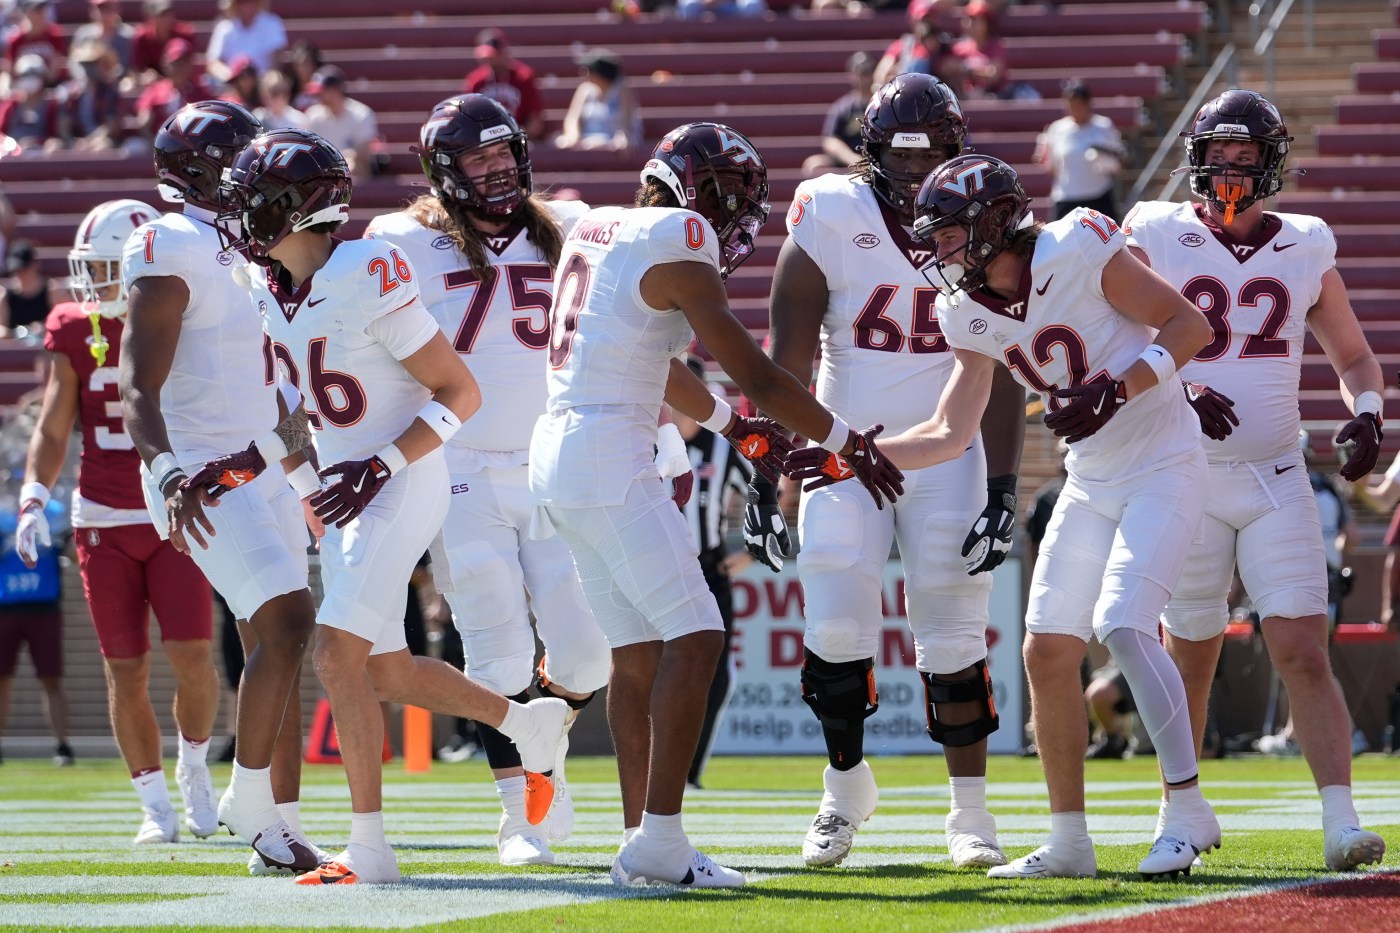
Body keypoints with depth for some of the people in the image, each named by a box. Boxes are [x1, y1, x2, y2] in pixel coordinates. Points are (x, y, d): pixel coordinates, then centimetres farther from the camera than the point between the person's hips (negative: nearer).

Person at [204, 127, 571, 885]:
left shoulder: (366, 280, -20)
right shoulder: (271, 291, 4)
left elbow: (459, 393, -15)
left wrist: (380, 468, -24)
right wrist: (244, 465, 6)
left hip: (400, 487, -9)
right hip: (340, 492, 9)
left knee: (338, 654, -18)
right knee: (384, 672, 14)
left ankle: (368, 851, -15)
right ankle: (528, 725, 37)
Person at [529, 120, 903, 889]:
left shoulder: (595, 231, 16)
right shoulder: (676, 250, -10)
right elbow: (755, 375, -8)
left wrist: (727, 423, 39)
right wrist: (852, 444, 3)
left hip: (556, 452, 9)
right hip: (610, 458, -9)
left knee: (638, 649, 13)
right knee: (694, 637, -9)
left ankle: (640, 838, 13)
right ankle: (659, 838, -16)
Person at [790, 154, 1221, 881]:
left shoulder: (1078, 253, -19)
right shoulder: (970, 314, 2)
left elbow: (1190, 326, -15)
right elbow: (949, 435, 6)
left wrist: (1117, 388, -27)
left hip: (1162, 468, -8)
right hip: (1091, 484, 8)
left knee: (1122, 623, -23)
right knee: (1048, 650, 2)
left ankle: (1187, 811, -14)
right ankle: (1068, 842, 11)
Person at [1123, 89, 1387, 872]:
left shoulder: (1305, 250, 7)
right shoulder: (1158, 239, -2)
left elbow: (1354, 354, 17)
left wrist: (1367, 413, -3)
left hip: (1277, 482, 1)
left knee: (1304, 653, -9)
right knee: (1192, 659, 6)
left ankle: (1342, 823, -14)